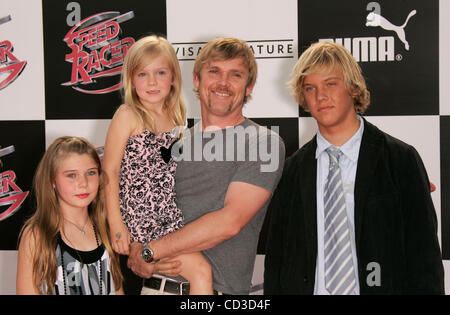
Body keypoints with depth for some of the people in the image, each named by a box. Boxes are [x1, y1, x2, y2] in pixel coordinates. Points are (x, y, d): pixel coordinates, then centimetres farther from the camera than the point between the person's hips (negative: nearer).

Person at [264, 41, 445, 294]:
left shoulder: (401, 160, -5)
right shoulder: (294, 167, 3)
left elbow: (425, 256, -6)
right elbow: (277, 257, 5)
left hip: (381, 286, -2)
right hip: (308, 287, 2)